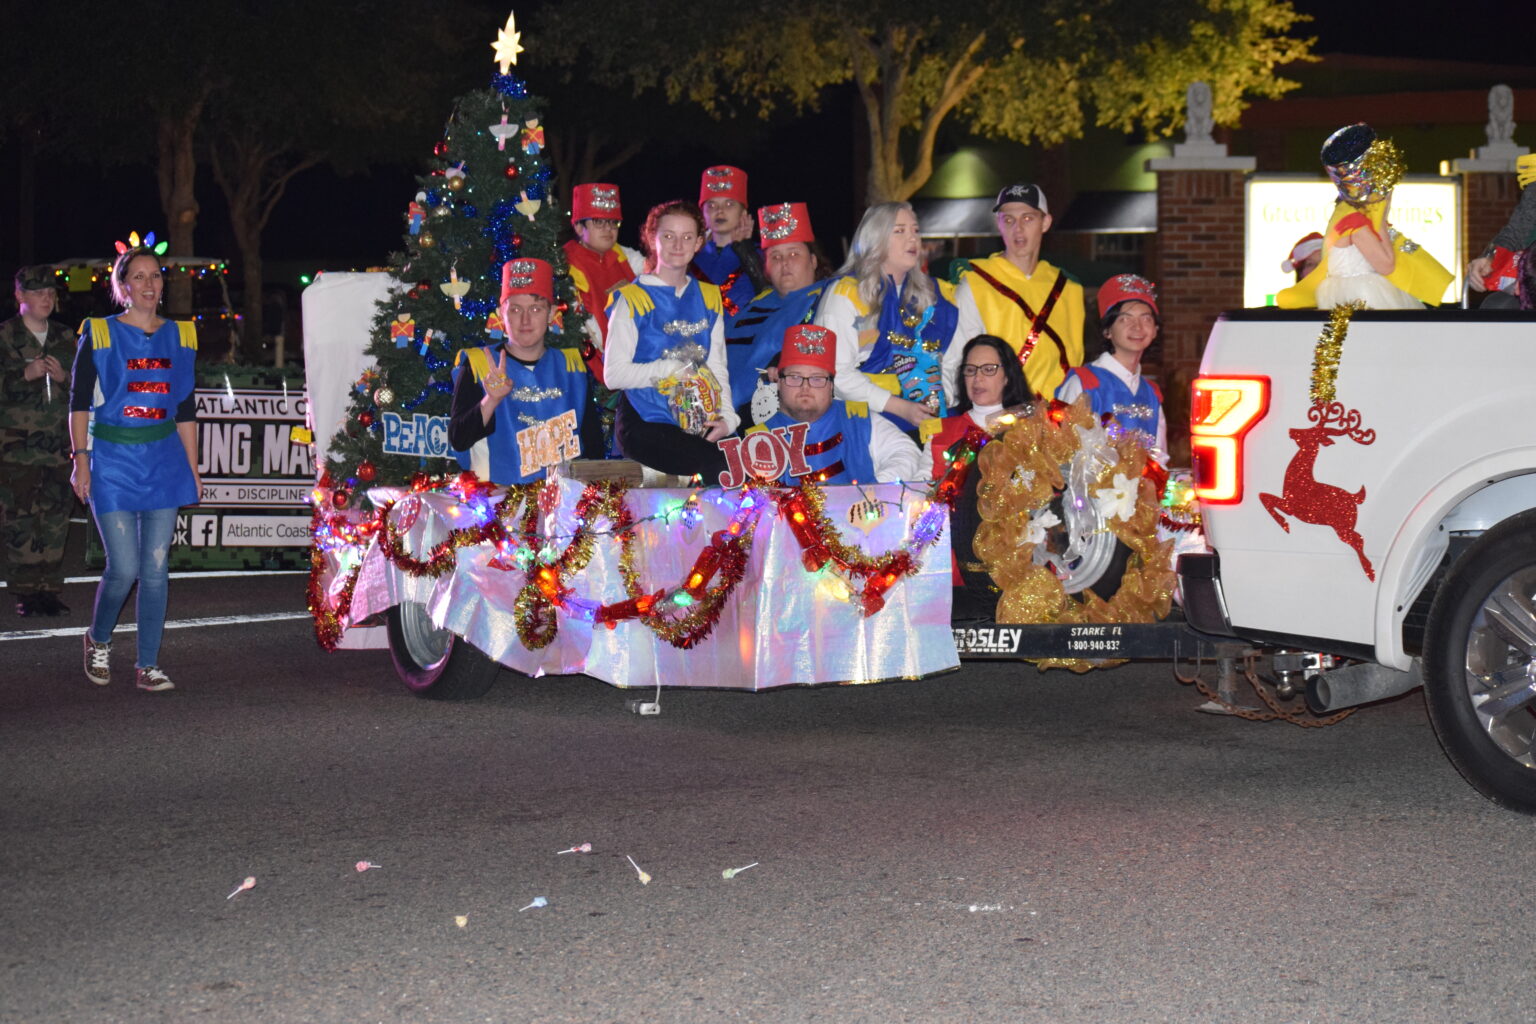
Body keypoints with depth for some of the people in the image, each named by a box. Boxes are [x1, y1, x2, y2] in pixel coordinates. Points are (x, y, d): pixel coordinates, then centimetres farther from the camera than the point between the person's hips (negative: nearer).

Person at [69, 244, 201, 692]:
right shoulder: (99, 334, 0)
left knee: (155, 568, 2)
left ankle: (148, 665, 10)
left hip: (164, 462, 3)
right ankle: (98, 639, 19)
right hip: (113, 461, -3)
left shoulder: (180, 336, 10)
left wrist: (193, 468, 12)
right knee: (124, 568, -8)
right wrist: (81, 460, -8)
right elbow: (79, 402, 0)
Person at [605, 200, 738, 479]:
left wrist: (727, 417, 1)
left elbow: (717, 367, 17)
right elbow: (614, 374, -4)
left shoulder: (709, 297, 19)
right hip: (645, 424, -5)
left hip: (700, 423, 5)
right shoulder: (633, 299, 2)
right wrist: (671, 367, -10)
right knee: (719, 466, -30)